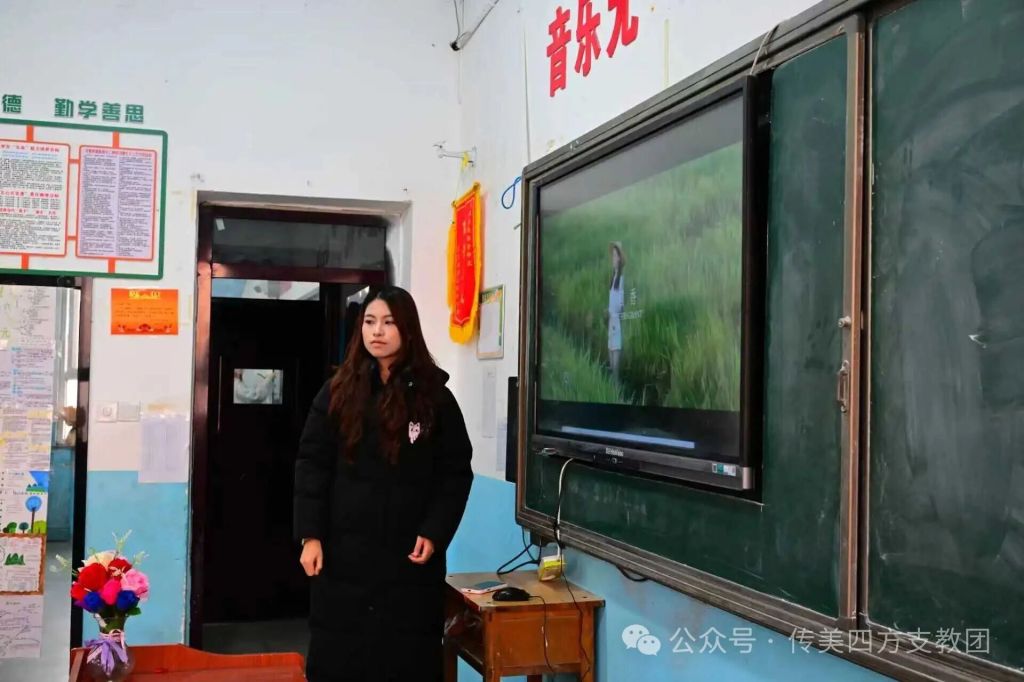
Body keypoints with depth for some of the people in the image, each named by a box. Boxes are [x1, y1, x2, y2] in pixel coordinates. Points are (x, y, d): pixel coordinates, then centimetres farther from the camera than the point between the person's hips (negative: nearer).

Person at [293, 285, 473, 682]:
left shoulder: (434, 398, 2)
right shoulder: (338, 393, 4)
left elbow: (456, 474, 2)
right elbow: (312, 466, 2)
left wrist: (434, 533, -9)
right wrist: (310, 535, -7)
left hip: (409, 557, -1)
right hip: (343, 553, 1)